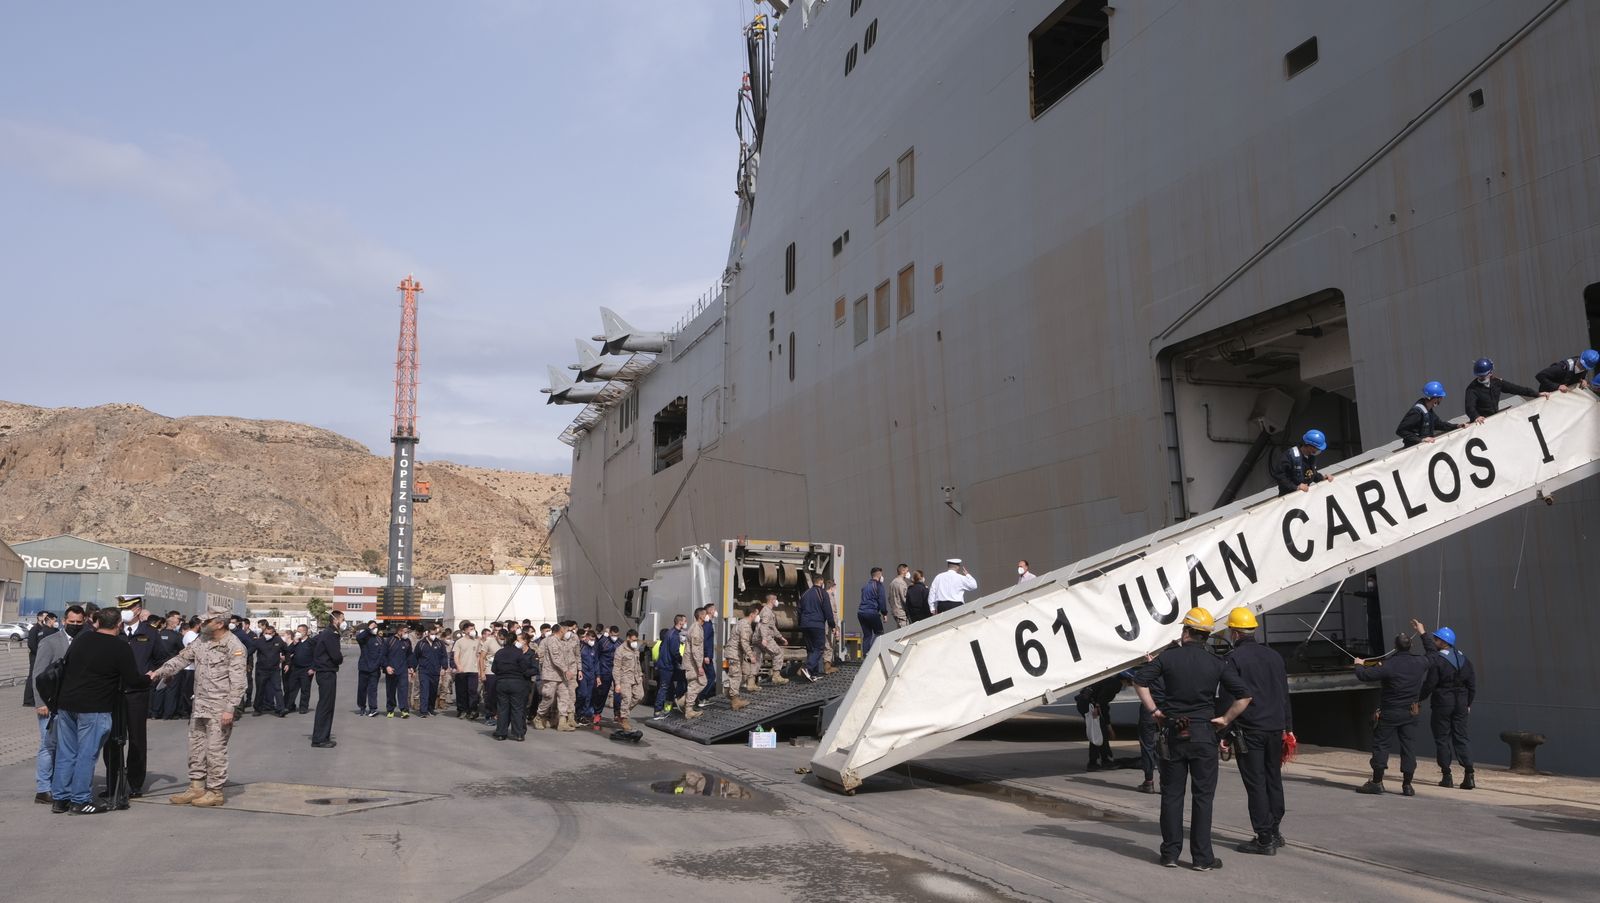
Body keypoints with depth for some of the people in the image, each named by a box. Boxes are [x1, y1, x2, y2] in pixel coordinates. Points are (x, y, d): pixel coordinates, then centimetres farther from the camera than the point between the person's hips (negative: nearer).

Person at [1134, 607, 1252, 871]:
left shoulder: (1168, 657, -2)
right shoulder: (1215, 664, -1)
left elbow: (1139, 681, -4)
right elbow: (1244, 696, -4)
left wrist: (1154, 711, 3)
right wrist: (1225, 719, 3)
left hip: (1173, 732, 1)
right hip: (1203, 734, 0)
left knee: (1171, 794, 8)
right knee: (1203, 795, 4)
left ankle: (1170, 853, 12)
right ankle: (1202, 857, 5)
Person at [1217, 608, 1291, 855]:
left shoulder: (1233, 659, -9)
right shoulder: (1274, 655, 11)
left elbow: (1227, 699, -12)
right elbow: (1285, 695, 16)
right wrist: (1288, 728, 21)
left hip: (1249, 730, -6)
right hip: (1276, 729, 6)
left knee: (1255, 783, -2)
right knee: (1274, 779, 16)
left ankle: (1264, 839, 0)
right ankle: (1274, 832, 25)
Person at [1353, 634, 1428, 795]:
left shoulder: (1388, 665, -18)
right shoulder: (1419, 664, -1)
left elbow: (1364, 675, -16)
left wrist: (1359, 665, 6)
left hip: (1389, 712, -5)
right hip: (1410, 713, 5)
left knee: (1381, 745, 2)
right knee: (1409, 746, 7)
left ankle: (1377, 782, 3)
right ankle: (1407, 785, 8)